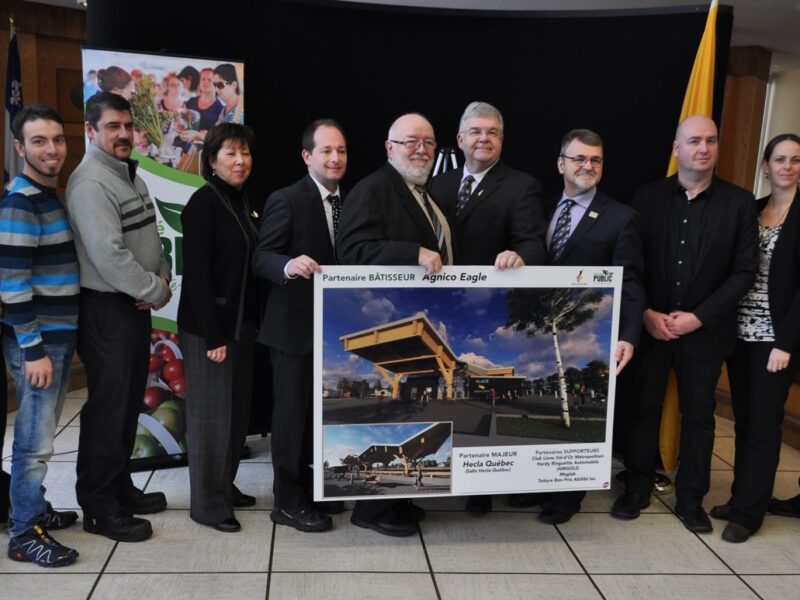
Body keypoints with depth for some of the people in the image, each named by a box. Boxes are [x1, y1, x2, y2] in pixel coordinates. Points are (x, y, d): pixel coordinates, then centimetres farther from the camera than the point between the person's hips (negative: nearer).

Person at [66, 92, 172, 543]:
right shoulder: (91, 183, -16)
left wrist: (163, 276, -1)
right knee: (107, 407, -1)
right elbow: (108, 256, -24)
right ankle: (99, 507, 12)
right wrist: (155, 291, -15)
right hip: (106, 309, -9)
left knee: (130, 402, 16)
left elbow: (150, 237, 16)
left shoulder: (131, 176, 13)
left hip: (136, 305, 9)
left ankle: (120, 487, 30)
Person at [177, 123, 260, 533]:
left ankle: (225, 486, 29)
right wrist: (213, 334, -19)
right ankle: (207, 503, 15)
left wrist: (249, 323, 8)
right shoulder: (203, 203, -13)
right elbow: (196, 272, -17)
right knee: (211, 413, 2)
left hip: (241, 322, 8)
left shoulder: (242, 202, 10)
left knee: (237, 409, 13)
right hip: (209, 326, -7)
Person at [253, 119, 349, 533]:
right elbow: (261, 258, -18)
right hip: (296, 327, -7)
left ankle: (313, 490, 34)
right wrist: (289, 265, -38)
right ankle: (288, 501, 17)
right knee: (294, 413, 3)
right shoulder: (286, 200, -11)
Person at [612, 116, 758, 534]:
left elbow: (744, 271, -4)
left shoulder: (739, 202, -1)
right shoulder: (647, 197, 1)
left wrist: (699, 317, -12)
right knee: (644, 409, 9)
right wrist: (646, 314, -10)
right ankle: (637, 488, 25)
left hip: (705, 330, 0)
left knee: (699, 416, 10)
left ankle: (691, 498, 24)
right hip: (649, 326, 0)